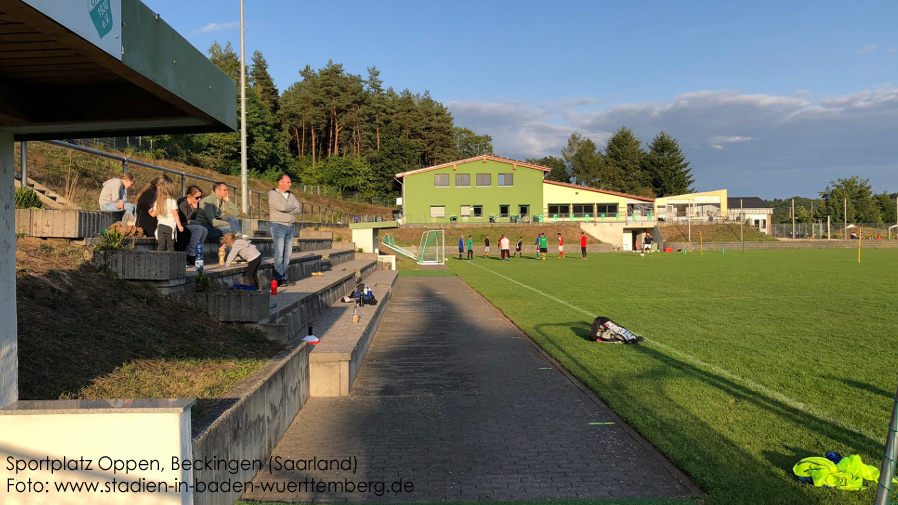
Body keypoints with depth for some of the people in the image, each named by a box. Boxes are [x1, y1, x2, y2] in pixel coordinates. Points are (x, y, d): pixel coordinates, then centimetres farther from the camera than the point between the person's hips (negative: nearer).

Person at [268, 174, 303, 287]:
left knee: (288, 254, 5)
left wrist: (287, 209, -8)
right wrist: (294, 207, -1)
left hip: (290, 227, 6)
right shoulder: (273, 194, -3)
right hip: (278, 226, -6)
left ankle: (285, 278, 10)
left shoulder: (291, 196, 17)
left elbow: (299, 210, 5)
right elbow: (283, 207, -18)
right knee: (279, 253, -8)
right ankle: (279, 279, -7)